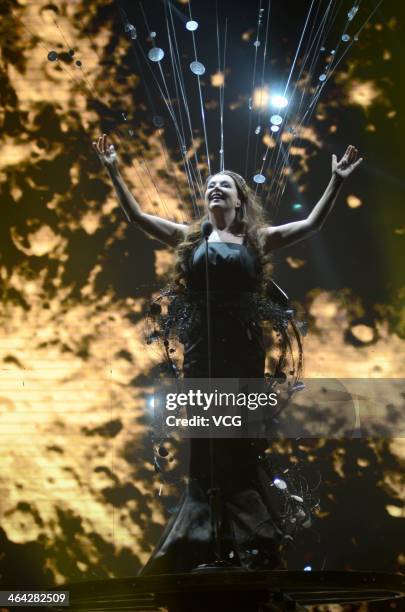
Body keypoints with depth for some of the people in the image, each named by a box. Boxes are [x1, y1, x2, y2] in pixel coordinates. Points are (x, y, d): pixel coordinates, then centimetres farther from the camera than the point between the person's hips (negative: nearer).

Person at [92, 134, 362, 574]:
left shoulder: (258, 239, 9)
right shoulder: (189, 237, 12)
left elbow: (312, 224, 3)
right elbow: (136, 215, 7)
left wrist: (336, 180, -5)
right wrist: (114, 171, 2)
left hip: (244, 347, -1)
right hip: (202, 346, 1)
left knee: (244, 436, 4)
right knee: (206, 439, 4)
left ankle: (250, 532, 15)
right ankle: (205, 529, 15)